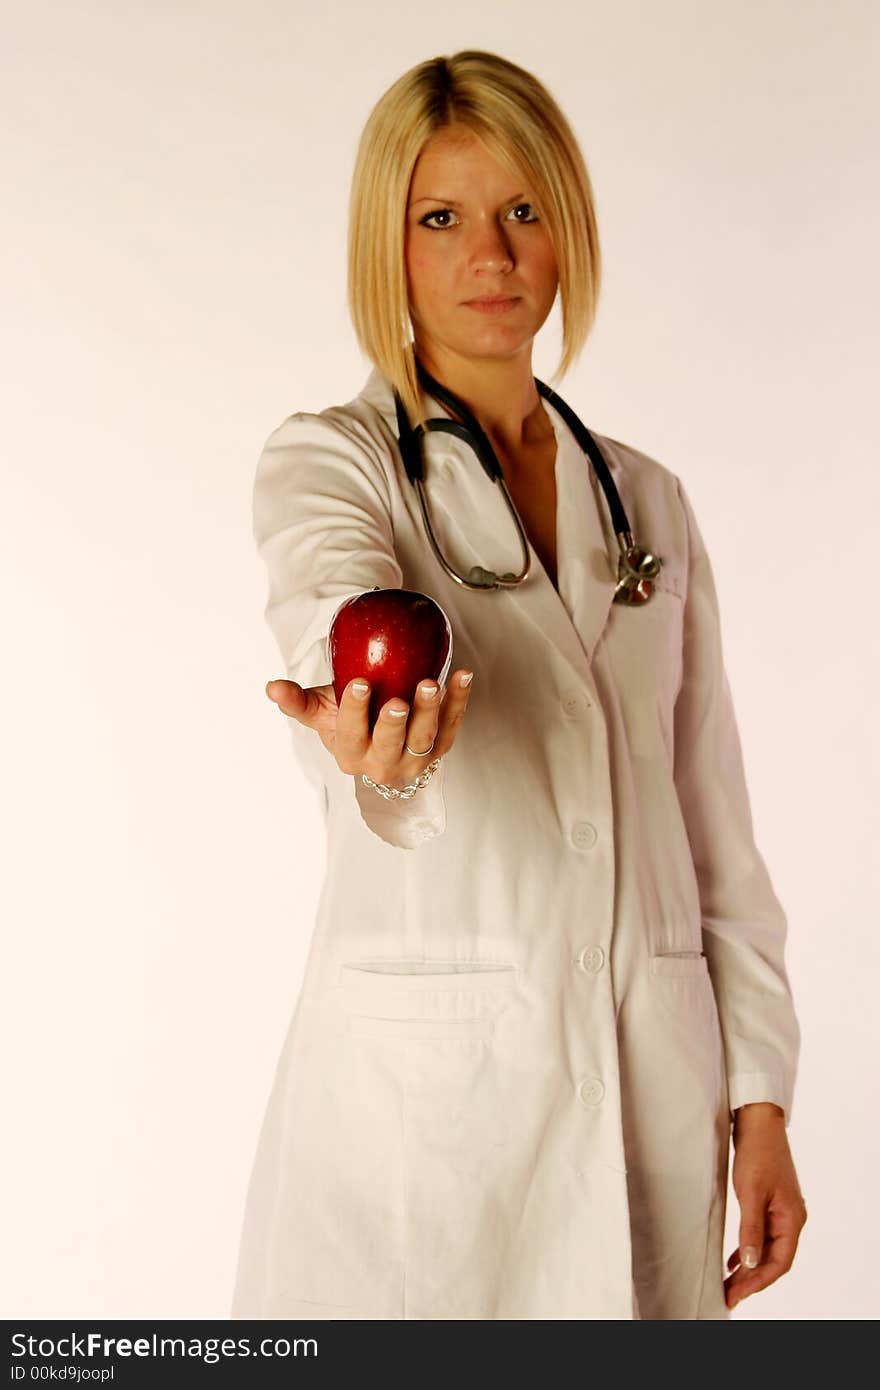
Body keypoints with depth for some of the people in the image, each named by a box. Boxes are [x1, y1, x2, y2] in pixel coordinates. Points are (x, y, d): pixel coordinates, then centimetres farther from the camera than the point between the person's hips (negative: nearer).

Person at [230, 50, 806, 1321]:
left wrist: (760, 1097, 5)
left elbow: (711, 820, 10)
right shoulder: (327, 460, -1)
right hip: (419, 1077, -3)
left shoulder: (650, 501, 11)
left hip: (651, 1085, 4)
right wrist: (377, 752, -47)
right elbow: (336, 607, -25)